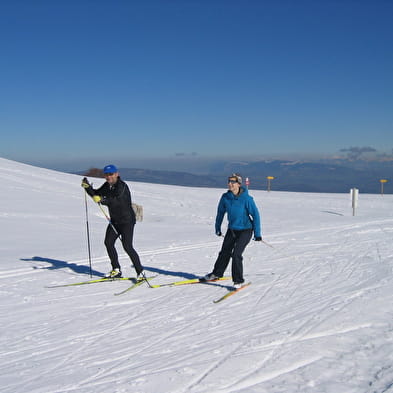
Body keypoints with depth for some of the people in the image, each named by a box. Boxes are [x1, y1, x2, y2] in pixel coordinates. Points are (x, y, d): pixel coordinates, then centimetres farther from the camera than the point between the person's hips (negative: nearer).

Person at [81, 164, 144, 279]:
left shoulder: (122, 186, -19)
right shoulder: (107, 186, 6)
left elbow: (116, 200, -34)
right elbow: (96, 194, 12)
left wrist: (102, 200, -48)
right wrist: (87, 187, -5)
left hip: (127, 220, -8)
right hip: (115, 220, 8)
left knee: (127, 246, -14)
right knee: (108, 242, 3)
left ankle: (140, 272, -5)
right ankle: (116, 270, 15)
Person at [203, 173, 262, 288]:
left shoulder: (246, 198, -22)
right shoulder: (225, 197, -9)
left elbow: (255, 215, -15)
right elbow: (220, 212, 8)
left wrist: (257, 233, -15)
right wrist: (218, 228, 16)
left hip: (245, 230, -5)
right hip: (232, 229, 5)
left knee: (236, 254, -14)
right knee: (225, 252, 18)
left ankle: (238, 280, 2)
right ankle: (217, 273, 40)